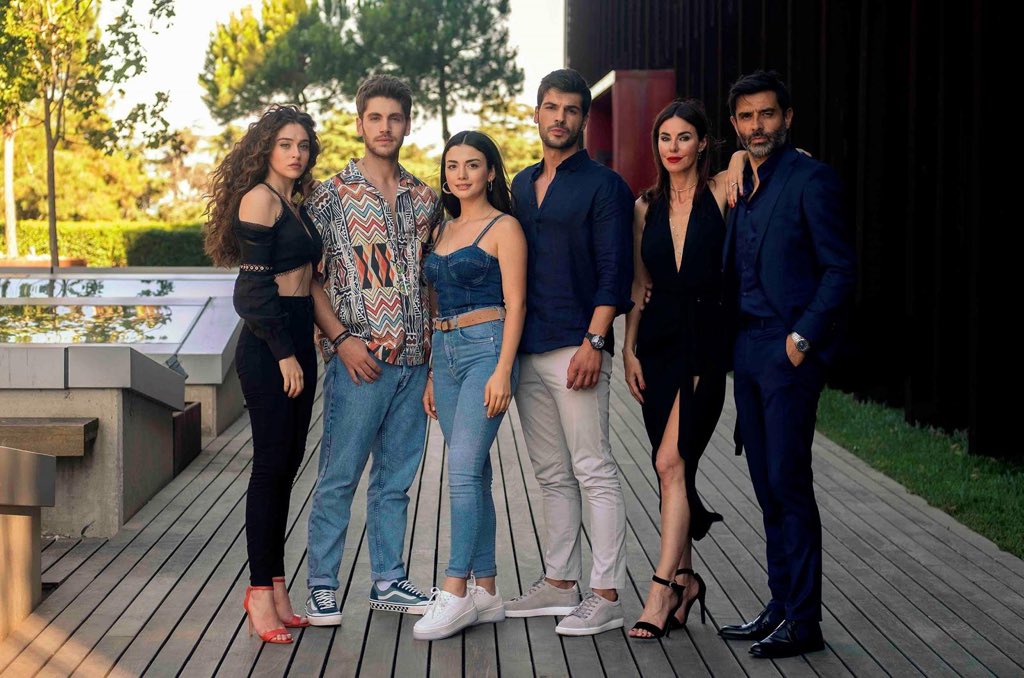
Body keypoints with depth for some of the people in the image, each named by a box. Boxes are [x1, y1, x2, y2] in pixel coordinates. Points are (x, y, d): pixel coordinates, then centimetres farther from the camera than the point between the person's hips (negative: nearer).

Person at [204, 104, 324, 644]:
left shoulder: (291, 204, 17)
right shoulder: (259, 199, -10)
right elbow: (255, 286, -15)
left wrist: (302, 352, 14)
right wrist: (284, 354, -16)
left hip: (297, 343, 8)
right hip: (268, 349, -8)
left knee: (286, 465, 9)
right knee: (272, 463, -6)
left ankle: (276, 588, 14)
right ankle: (261, 591, -1)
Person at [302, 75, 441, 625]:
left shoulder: (425, 199, 12)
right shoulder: (332, 196, -2)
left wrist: (436, 340, 8)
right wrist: (341, 338, -13)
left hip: (414, 358, 5)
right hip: (359, 357, -5)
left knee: (396, 477, 11)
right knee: (338, 476, -2)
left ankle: (388, 581, 20)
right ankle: (321, 587, 5)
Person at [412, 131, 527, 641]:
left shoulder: (503, 227, -3)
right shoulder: (444, 231, 18)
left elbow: (514, 304, -9)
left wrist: (502, 370, -18)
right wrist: (432, 377, 18)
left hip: (486, 348, -7)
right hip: (445, 352, 7)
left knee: (463, 470, -14)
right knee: (472, 473, 8)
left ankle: (455, 592, -13)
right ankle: (485, 590, 11)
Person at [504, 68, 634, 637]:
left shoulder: (603, 186, -4)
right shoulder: (522, 184, 17)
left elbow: (614, 272, -9)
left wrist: (594, 342, -18)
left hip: (575, 349, -7)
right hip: (526, 350, 7)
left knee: (593, 471, -7)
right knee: (552, 475, 12)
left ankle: (606, 596, -5)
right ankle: (559, 584, 20)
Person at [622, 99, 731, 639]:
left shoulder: (721, 191, -1)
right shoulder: (647, 206, 11)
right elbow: (639, 284, 14)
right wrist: (629, 350, 7)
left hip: (705, 339, -5)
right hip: (657, 340, 5)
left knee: (672, 462, -15)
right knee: (673, 467, 9)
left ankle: (663, 589, -13)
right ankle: (685, 577, 21)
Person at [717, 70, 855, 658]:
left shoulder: (810, 179, -9)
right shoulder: (741, 185, 15)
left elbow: (840, 269, -12)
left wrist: (803, 337, -17)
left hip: (790, 351, -8)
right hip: (747, 347, 8)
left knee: (788, 483, -7)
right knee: (768, 485, 11)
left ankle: (803, 621, -1)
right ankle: (781, 606, 18)